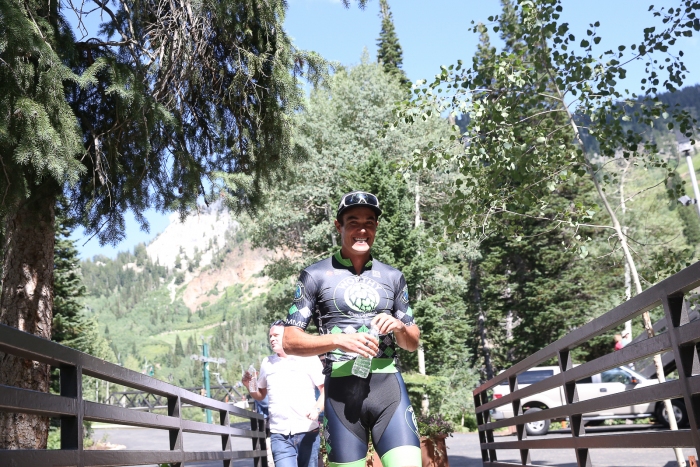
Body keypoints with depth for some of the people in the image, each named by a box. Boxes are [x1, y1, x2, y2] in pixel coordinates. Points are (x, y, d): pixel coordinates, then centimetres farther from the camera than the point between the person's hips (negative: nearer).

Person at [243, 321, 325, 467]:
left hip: (307, 432, -2)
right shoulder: (266, 362, 14)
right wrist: (249, 386, 1)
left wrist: (317, 409, -20)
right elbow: (260, 395, 22)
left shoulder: (309, 359, 2)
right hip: (279, 435, 2)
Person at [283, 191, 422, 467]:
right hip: (341, 390, -2)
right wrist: (339, 340, -17)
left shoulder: (392, 277, 13)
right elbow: (290, 341, -1)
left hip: (389, 386, 2)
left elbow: (413, 343, 18)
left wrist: (399, 327, -5)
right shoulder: (315, 276, 3)